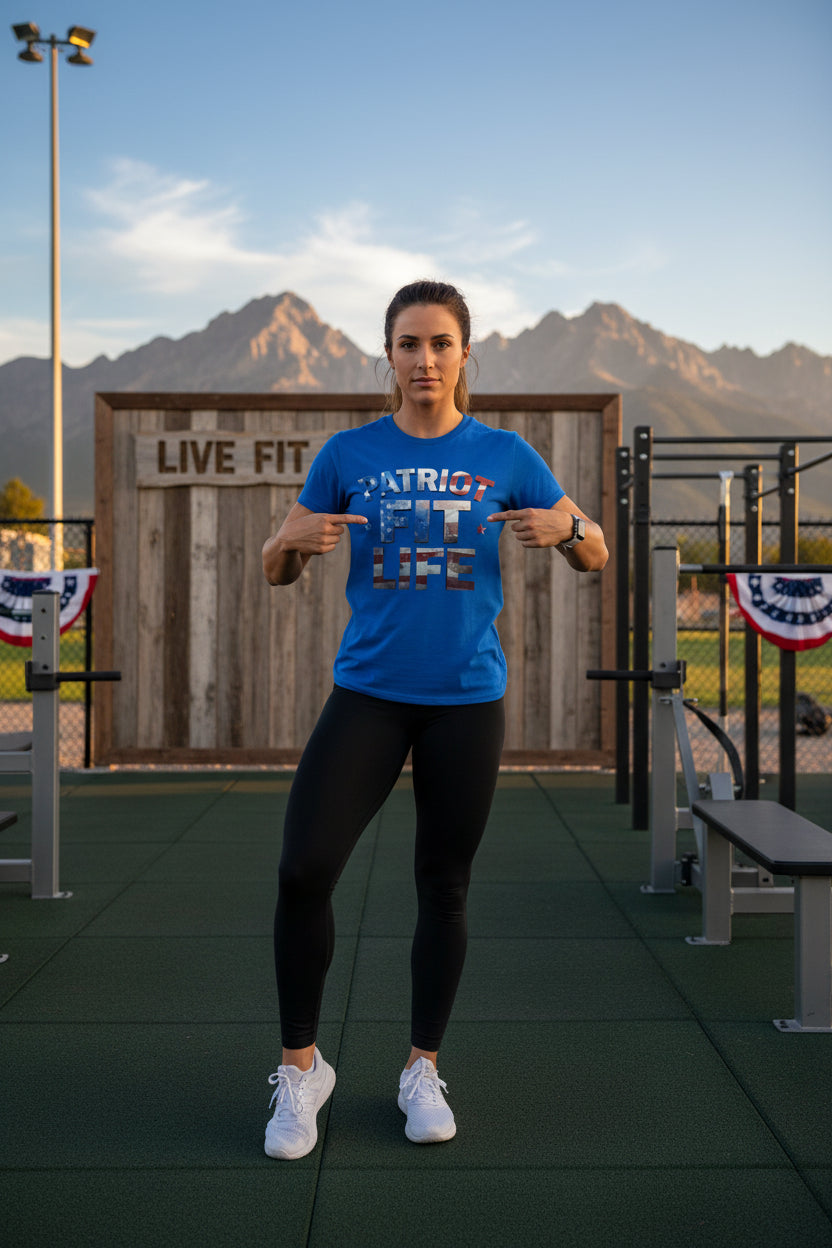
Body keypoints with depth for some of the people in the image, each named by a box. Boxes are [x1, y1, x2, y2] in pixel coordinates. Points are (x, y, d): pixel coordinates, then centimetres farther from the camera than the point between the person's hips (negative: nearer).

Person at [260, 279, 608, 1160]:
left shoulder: (504, 456, 2)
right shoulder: (348, 453, 2)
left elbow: (595, 557, 7)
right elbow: (276, 573, 7)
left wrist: (566, 527, -16)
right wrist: (295, 540, -16)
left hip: (466, 698, 0)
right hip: (368, 692, 0)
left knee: (444, 888, 9)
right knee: (302, 871, -11)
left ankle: (422, 1070, 28)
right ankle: (300, 1069, 10)